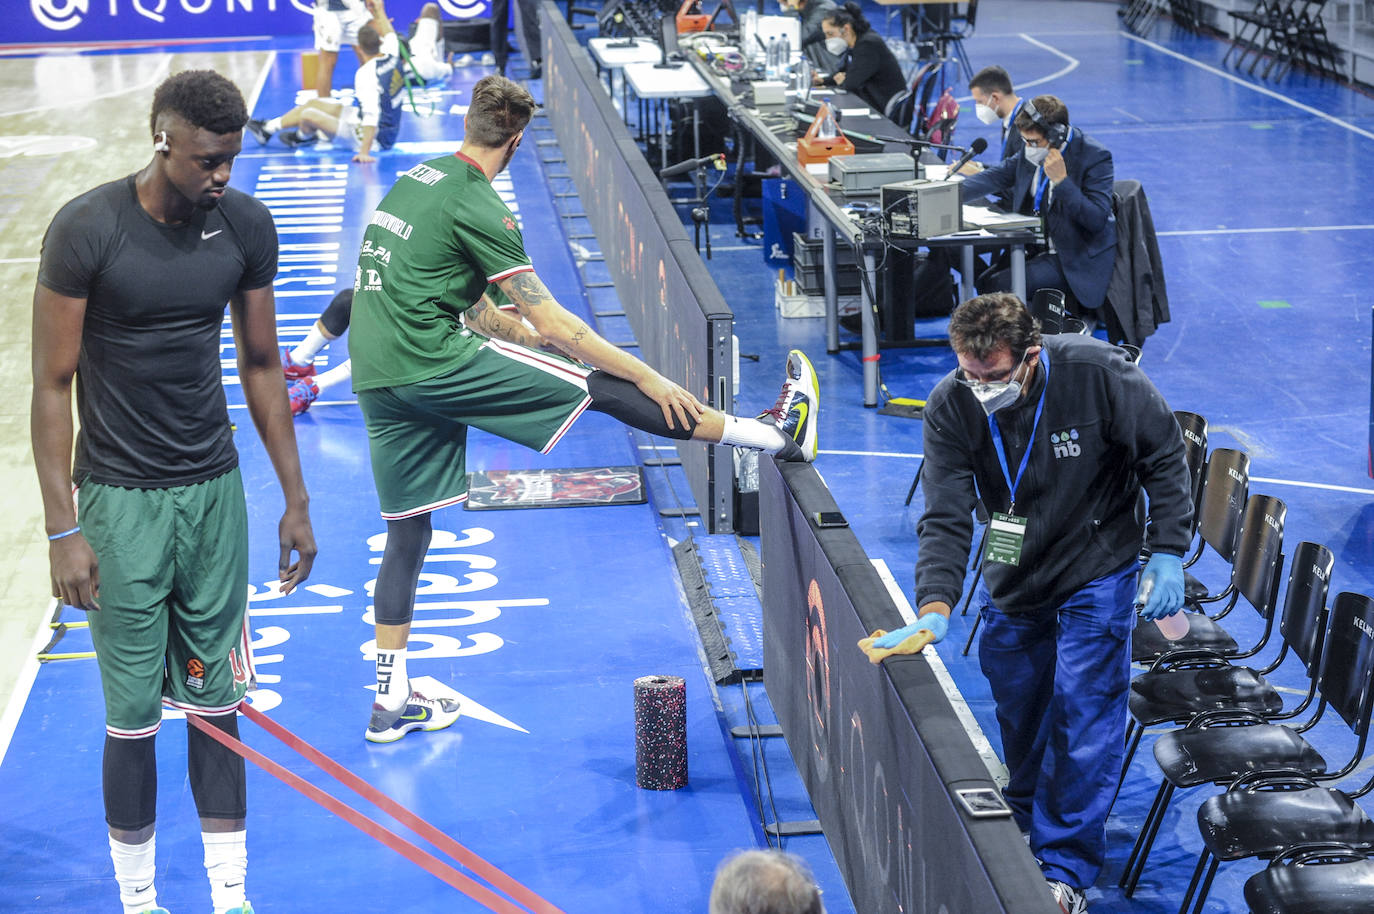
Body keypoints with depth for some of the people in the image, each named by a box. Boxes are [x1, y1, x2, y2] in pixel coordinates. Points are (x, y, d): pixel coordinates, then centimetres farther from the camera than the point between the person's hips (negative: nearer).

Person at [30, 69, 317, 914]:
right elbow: (53, 382, -9)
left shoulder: (246, 225, 0)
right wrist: (62, 529, -12)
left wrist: (296, 501, 11)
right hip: (121, 497, -4)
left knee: (216, 703, 8)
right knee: (134, 716, 0)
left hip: (215, 489, 4)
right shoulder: (88, 229, -13)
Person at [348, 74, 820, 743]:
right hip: (435, 361, -8)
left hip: (376, 380, 8)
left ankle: (391, 701, 19)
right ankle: (778, 435, -5)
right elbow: (550, 321, -10)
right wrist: (648, 376, -7)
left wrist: (528, 337, 31)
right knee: (601, 387, -6)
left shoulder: (414, 181, 17)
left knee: (407, 530, 15)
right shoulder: (475, 205, -9)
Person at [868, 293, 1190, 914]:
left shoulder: (1099, 374, -25)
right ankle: (1022, 823, 39)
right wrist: (936, 605, -33)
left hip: (1097, 571, -3)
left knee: (1083, 717, -6)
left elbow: (1163, 455, -11)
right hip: (1012, 576, 3)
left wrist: (1168, 552, -14)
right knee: (1015, 709, 14)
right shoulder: (951, 407, -19)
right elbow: (945, 516, -20)